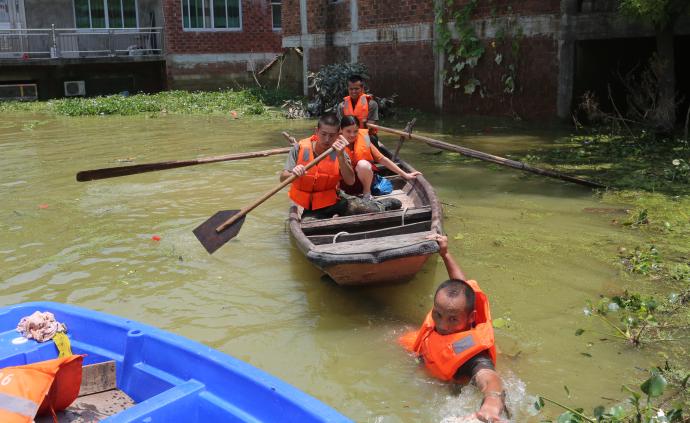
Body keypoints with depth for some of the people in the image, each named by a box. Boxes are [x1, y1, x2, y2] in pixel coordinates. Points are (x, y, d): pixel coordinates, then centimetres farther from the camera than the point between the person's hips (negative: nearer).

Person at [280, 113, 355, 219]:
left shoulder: (338, 151, -5)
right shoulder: (300, 148, -8)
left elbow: (350, 181, -16)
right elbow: (283, 178, -10)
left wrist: (340, 156, -28)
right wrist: (293, 174, -33)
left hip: (328, 205, 1)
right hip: (300, 205, -1)